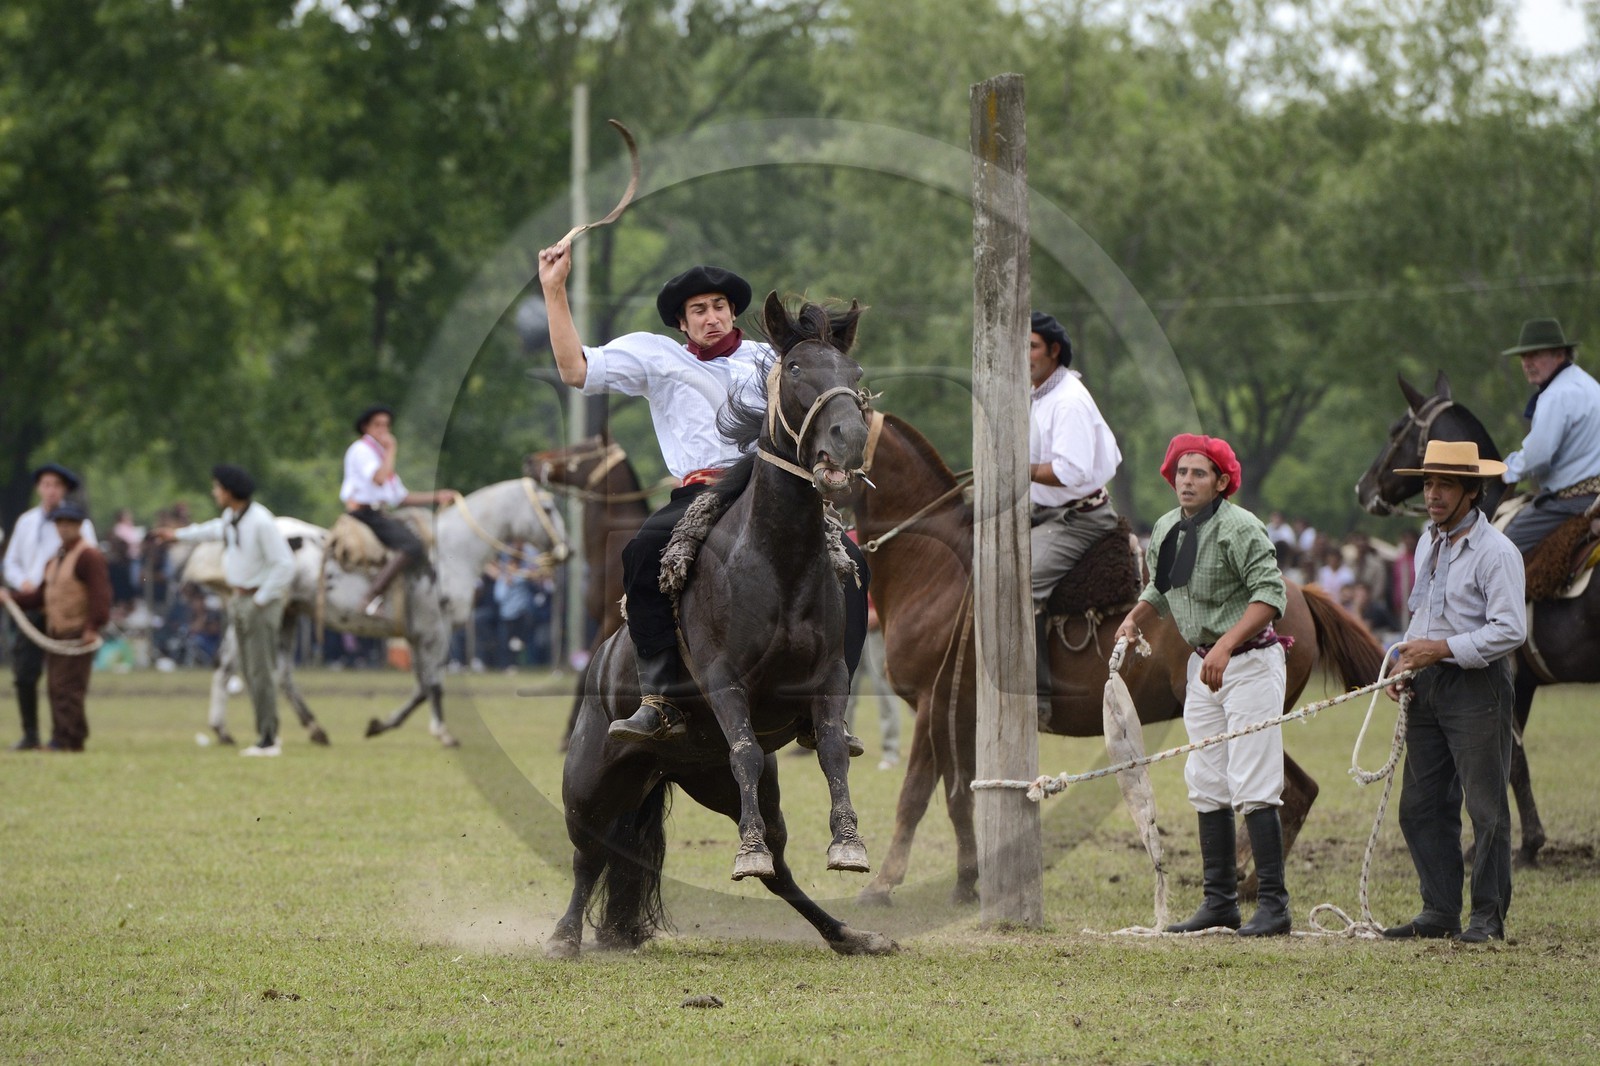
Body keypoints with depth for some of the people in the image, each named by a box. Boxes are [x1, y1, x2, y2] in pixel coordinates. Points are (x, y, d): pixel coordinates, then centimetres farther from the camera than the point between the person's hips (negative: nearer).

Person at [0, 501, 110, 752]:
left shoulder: (89, 556, -9)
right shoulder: (55, 559, 20)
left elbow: (100, 594, -17)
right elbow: (41, 595, 21)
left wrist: (93, 627, -24)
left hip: (78, 634, -9)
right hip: (55, 632, 9)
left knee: (68, 686, -12)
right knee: (55, 688, 9)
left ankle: (68, 739, -11)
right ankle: (61, 738, 13)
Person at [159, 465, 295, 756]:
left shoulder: (261, 522, -22)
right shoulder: (231, 516, 5)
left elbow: (285, 565, -23)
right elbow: (218, 530, 30)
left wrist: (259, 602, -19)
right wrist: (179, 534, 43)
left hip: (261, 600, -9)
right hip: (239, 599, 9)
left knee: (261, 671, -9)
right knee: (249, 672, 10)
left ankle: (268, 740, -6)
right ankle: (268, 733, 16)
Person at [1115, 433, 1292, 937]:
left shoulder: (1239, 528, -15)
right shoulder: (1165, 530, 9)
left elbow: (1270, 594, -23)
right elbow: (1161, 588, 24)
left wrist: (1226, 645, -32)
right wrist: (1135, 618, 4)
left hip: (1249, 662, -8)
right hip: (1203, 666, 8)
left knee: (1253, 788, -11)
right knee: (1206, 786, 9)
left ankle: (1273, 905, -10)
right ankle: (1220, 901, 15)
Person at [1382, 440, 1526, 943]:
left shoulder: (1495, 551, -11)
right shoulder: (1429, 546, 15)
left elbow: (1510, 631, -18)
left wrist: (1442, 649, -19)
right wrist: (1406, 659, 8)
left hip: (1477, 687, -8)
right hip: (1428, 688, 8)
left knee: (1486, 806, -3)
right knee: (1420, 806, 7)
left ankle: (1489, 915, 2)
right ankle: (1440, 911, 14)